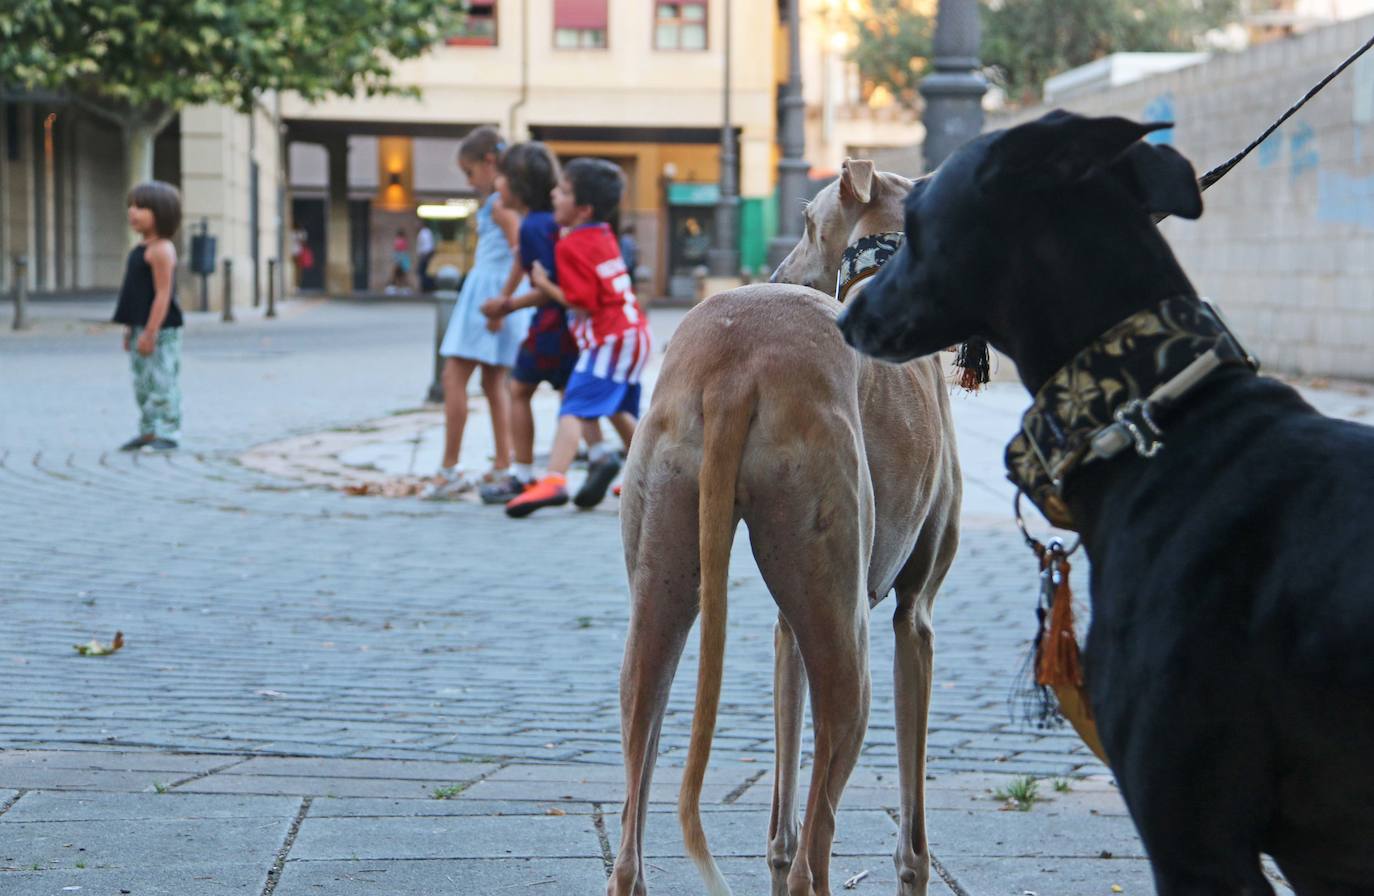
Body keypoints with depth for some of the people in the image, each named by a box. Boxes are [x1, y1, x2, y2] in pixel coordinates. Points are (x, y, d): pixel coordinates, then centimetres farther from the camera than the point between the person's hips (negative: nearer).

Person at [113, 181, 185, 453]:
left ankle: (168, 433, -2)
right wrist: (131, 329, 19)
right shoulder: (142, 247, 15)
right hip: (141, 328, 10)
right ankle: (148, 431, 20)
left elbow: (163, 293, -20)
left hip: (160, 329, -10)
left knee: (162, 381, -6)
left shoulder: (161, 249, -15)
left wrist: (150, 332, -23)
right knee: (142, 383, 13)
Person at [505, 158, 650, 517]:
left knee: (574, 409, -17)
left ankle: (553, 481, -33)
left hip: (609, 338, -9)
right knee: (619, 411, 25)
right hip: (635, 331, 9)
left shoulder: (571, 246, -12)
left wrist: (545, 286, -9)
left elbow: (582, 301, -18)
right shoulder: (604, 235, 14)